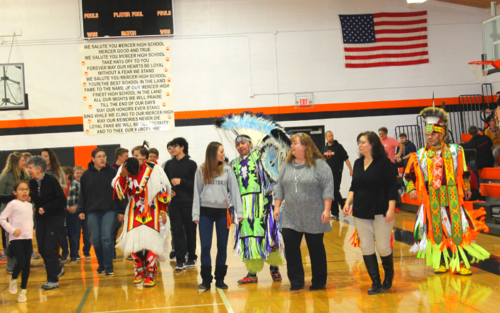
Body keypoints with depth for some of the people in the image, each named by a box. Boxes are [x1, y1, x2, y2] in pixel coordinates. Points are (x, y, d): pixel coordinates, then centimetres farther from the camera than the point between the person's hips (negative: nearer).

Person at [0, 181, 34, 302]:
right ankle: (13, 279, 14)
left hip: (28, 238, 6)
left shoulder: (29, 205, 13)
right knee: (21, 262, -17)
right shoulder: (13, 204, -7)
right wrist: (12, 230, -14)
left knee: (27, 265, 4)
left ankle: (23, 291, 14)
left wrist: (31, 230, 11)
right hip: (16, 238, -6)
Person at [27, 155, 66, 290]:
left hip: (55, 217, -6)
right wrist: (37, 209, -12)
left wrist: (45, 208, -17)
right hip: (40, 218, 6)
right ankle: (57, 269, 30)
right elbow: (34, 200, 8)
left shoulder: (51, 180, -13)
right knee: (42, 249, 7)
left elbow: (61, 200, -13)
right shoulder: (32, 183, 1)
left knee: (49, 248, -10)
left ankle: (53, 280, 0)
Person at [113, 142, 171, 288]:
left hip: (151, 212, -3)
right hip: (134, 212, 3)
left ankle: (150, 274, 3)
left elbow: (162, 190, -1)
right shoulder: (126, 170, 3)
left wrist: (163, 210, -1)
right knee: (133, 243, 2)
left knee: (150, 243, -6)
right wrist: (123, 176, -17)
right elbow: (120, 191, -2)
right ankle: (139, 271, 20)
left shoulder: (154, 170, -5)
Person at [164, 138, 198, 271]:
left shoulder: (191, 164, -1)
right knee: (177, 231, -1)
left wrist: (181, 181, -14)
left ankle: (191, 257, 16)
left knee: (190, 230, 4)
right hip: (174, 203, 3)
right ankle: (180, 260, 2)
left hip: (188, 202, -3)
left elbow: (196, 184, -6)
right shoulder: (169, 164, 11)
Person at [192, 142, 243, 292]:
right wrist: (196, 214, 0)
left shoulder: (227, 169, 3)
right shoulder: (201, 171, 3)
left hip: (223, 212, 1)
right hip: (206, 212, -1)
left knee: (222, 246, 6)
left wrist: (239, 212, -4)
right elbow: (197, 193, 5)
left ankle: (220, 278, 17)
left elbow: (234, 190, 2)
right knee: (205, 246, -2)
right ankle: (206, 279, 6)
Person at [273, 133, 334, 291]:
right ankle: (296, 282, 7)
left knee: (316, 248, 6)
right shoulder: (288, 165, 10)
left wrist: (327, 209, -15)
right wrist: (277, 206, 8)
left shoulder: (319, 165, -7)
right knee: (290, 247, -3)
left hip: (314, 218, -4)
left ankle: (319, 282, 20)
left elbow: (328, 187, -10)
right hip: (291, 217, 4)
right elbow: (280, 187, 14)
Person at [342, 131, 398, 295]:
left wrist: (391, 209, -15)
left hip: (381, 212, -6)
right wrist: (348, 202, 2)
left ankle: (389, 274, 28)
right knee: (366, 248, 3)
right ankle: (375, 283, 11)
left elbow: (392, 187, -10)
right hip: (361, 213, 6)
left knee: (383, 247, -1)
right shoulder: (358, 163, 10)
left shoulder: (384, 163, -8)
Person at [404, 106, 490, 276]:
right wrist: (411, 189, -5)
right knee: (436, 229, 3)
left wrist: (466, 189, 15)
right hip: (431, 199, 1)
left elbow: (464, 173, 15)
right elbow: (409, 175, 8)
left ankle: (460, 262, 5)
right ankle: (441, 262, 14)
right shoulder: (420, 155, 4)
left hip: (452, 197, 0)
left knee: (456, 228, -2)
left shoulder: (455, 151, 5)